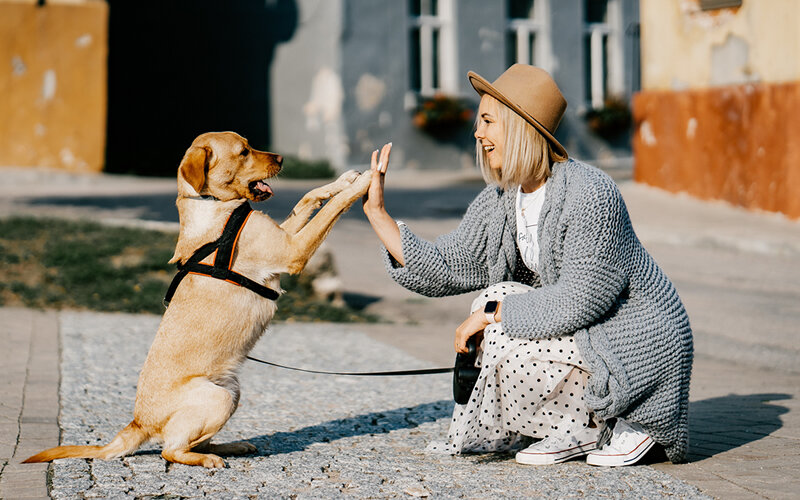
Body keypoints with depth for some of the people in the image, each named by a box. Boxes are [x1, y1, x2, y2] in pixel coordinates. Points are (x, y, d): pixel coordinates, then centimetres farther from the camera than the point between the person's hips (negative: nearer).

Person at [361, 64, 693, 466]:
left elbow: (581, 299, -27)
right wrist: (377, 212, -2)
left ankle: (611, 427, -1)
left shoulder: (589, 194, -24)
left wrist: (492, 312, -20)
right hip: (584, 333, 9)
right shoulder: (499, 200, 2)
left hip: (641, 343, -9)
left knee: (509, 348, -22)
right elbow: (444, 270, 1)